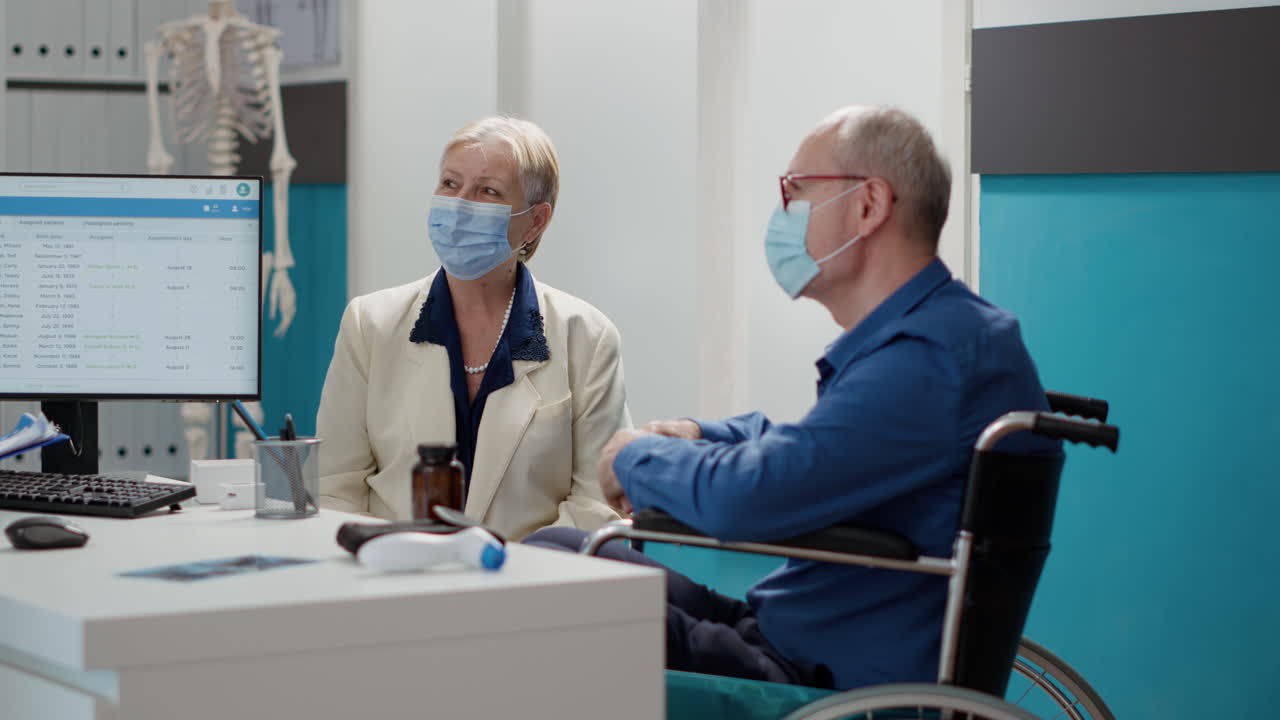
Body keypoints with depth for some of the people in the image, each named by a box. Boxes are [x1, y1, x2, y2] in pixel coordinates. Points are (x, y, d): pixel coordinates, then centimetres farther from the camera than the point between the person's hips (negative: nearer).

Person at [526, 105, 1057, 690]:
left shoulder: (929, 358, -24)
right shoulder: (927, 332, 13)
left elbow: (744, 498, -30)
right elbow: (811, 445, 30)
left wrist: (636, 457, -9)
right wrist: (699, 436, 11)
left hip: (835, 681, -11)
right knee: (552, 546, 12)